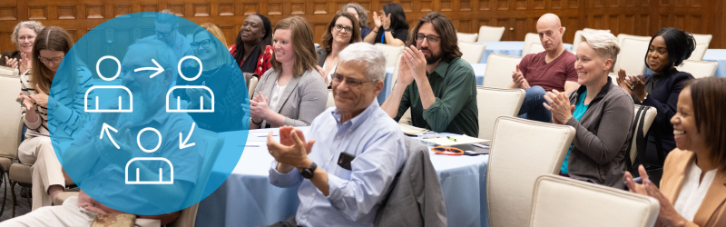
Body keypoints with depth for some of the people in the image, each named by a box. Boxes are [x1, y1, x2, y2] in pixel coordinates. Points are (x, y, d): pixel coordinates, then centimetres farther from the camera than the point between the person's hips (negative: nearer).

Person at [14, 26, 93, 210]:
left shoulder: (82, 76, -8)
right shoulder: (29, 79, -1)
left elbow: (81, 122, -10)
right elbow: (33, 125, 1)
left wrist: (51, 103, -24)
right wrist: (29, 109, -22)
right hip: (35, 145, 2)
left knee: (41, 165, -34)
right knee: (46, 145, -35)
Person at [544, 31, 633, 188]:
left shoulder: (618, 101, -6)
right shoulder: (575, 96, 15)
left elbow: (603, 154, -16)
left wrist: (568, 119, -15)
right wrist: (557, 124, -4)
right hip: (559, 175, 7)